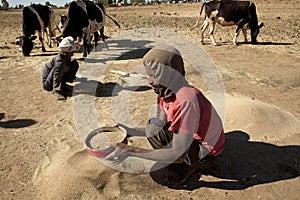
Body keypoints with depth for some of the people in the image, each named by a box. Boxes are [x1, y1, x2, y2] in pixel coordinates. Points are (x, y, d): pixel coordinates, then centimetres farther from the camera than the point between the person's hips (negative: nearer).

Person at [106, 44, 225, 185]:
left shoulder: (187, 100, -35)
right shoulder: (167, 92, -7)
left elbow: (175, 153, -36)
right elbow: (160, 126, 1)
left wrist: (130, 151, -34)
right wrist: (131, 132, -8)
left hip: (207, 153, -8)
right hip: (194, 137, 8)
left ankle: (193, 165, 0)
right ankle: (188, 159, 8)